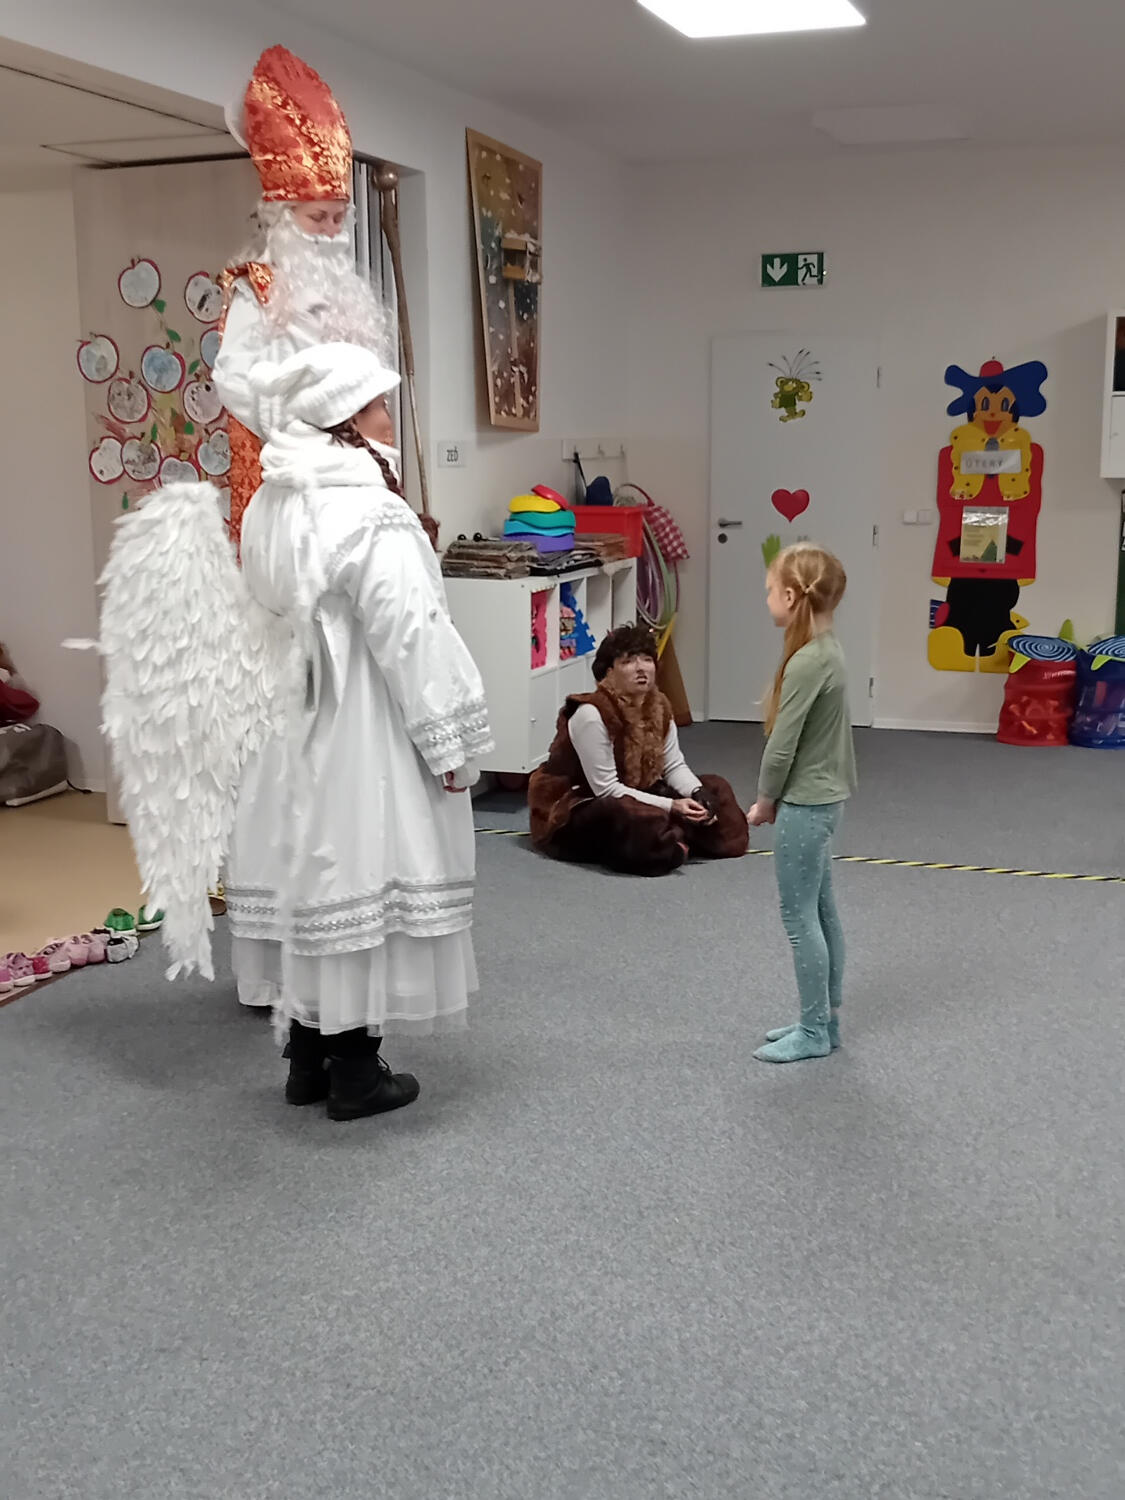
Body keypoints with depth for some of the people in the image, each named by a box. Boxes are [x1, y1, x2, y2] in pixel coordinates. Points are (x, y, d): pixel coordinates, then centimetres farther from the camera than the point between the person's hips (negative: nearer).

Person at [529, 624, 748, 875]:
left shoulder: (660, 706, -3)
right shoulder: (591, 714, -27)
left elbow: (674, 765, 1)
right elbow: (606, 789, -28)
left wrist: (699, 794, -21)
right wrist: (671, 807, -31)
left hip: (631, 796, 8)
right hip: (572, 809, -8)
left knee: (714, 789, 2)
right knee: (635, 819, -39)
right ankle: (676, 843, -11)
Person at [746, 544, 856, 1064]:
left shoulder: (807, 661, -24)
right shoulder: (826, 649, 6)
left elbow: (782, 744, -20)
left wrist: (764, 800, -5)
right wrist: (777, 798, 13)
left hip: (805, 805, -10)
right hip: (821, 798, 10)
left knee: (799, 918, 1)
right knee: (821, 912, 16)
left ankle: (814, 1032, 12)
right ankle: (826, 1019, 27)